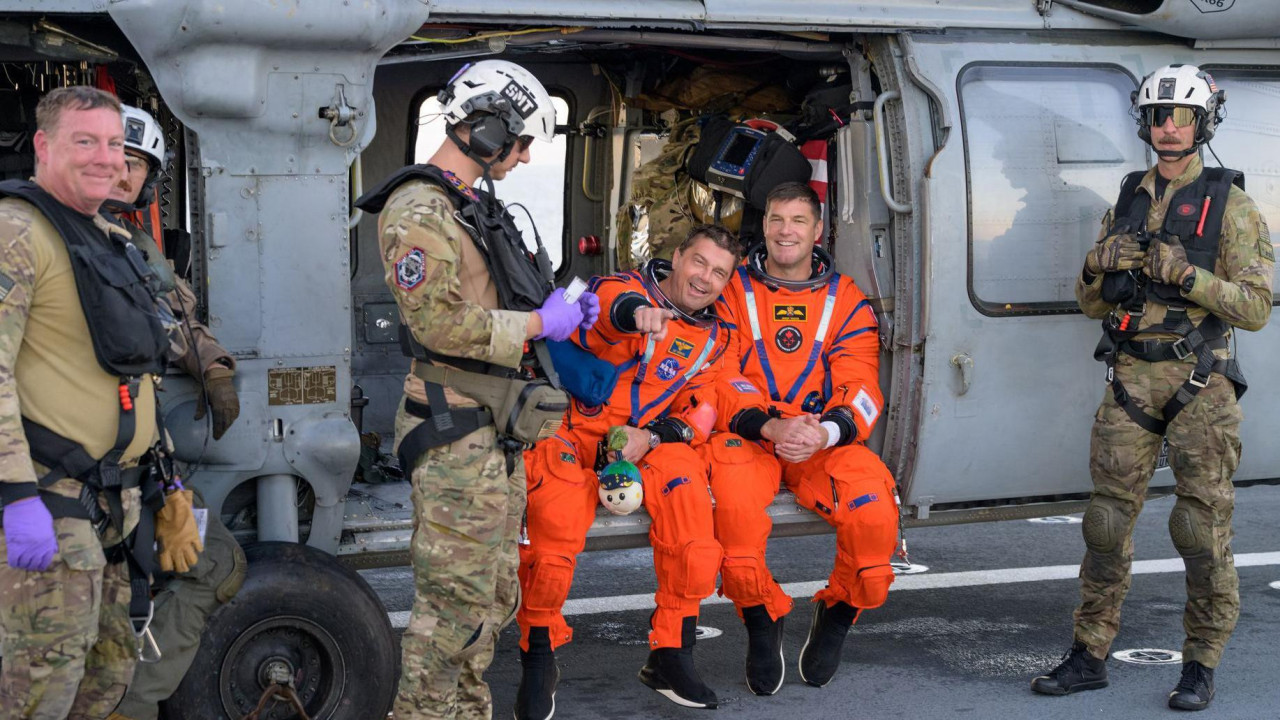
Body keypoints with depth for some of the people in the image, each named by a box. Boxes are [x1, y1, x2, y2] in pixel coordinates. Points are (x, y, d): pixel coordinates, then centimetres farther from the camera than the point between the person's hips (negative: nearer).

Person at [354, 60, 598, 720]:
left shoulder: (474, 204, 18)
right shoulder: (418, 212, -15)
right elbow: (438, 320, -23)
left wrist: (560, 308, 11)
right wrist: (540, 323, -16)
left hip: (497, 427, 10)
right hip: (456, 433, -10)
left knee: (494, 590, 16)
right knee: (455, 594, -7)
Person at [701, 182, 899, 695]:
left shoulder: (847, 302, 10)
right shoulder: (732, 292, 7)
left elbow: (860, 394, 1)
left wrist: (823, 433, -22)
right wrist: (771, 427, -19)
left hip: (824, 443, 1)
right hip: (747, 437, -1)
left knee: (873, 505, -30)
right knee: (734, 498, -36)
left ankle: (837, 615, 1)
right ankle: (761, 621, -10)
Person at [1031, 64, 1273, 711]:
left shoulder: (1230, 207, 0)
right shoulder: (1126, 203, 14)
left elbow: (1256, 307, -7)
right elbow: (1090, 304, 16)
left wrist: (1186, 274, -19)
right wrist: (1100, 265, -5)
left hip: (1198, 383, -4)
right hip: (1130, 378, 4)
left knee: (1203, 526, -2)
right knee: (1108, 519, 4)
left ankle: (1201, 667, 9)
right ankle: (1089, 657, 12)